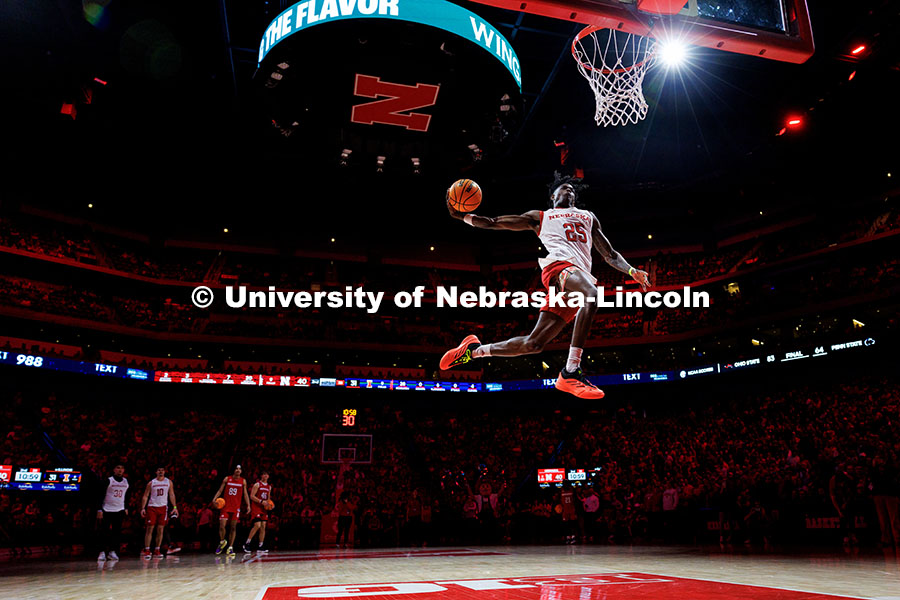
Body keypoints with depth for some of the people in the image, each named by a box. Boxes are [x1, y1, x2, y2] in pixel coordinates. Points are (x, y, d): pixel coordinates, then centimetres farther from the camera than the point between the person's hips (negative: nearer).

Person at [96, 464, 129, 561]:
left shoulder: (126, 482, 8)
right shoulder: (108, 480, -6)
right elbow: (101, 496, -8)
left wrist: (126, 508, 17)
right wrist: (99, 510, -13)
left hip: (120, 511, 4)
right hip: (107, 510, -4)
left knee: (117, 532, -1)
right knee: (104, 532, -3)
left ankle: (113, 551, 5)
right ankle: (102, 552, 6)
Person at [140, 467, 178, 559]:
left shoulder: (169, 482, 6)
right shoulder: (151, 483, 2)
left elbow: (171, 495, 6)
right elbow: (145, 496, 2)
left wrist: (174, 507, -2)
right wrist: (143, 508, -9)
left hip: (163, 507, 2)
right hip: (152, 507, -2)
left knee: (160, 529, 1)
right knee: (150, 528, -5)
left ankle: (157, 551, 8)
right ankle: (146, 551, 0)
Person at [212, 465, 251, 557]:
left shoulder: (243, 481, 5)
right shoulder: (227, 479, 2)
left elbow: (245, 494, 7)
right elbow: (220, 491, 5)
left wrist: (248, 505, -3)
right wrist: (215, 498, -13)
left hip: (236, 508, 1)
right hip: (225, 506, -1)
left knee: (233, 528, 1)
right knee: (221, 526, -10)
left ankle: (230, 548, 9)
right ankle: (222, 542, 17)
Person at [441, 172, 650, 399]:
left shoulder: (588, 216, 36)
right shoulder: (540, 217, 27)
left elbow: (610, 254, 31)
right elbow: (493, 222, 25)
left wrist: (632, 271, 12)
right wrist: (462, 216, 12)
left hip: (581, 275, 4)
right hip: (558, 264, -4)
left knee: (533, 344, -4)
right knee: (592, 295, -38)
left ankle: (475, 350, 14)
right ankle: (570, 372, -39)